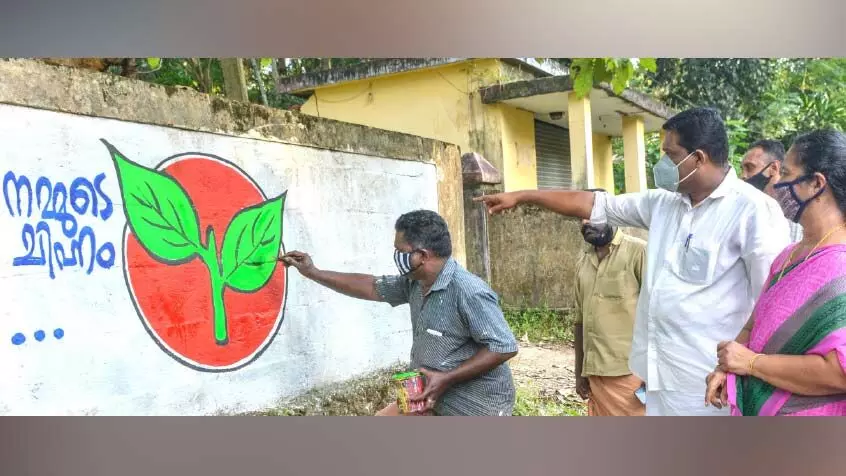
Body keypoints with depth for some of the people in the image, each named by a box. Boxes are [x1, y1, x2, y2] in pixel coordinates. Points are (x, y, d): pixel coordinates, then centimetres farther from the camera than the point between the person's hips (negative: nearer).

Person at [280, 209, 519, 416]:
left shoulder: (468, 292, -27)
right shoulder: (415, 282, 0)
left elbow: (505, 347, -26)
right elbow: (373, 287, 14)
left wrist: (446, 379, -25)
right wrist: (313, 273, 15)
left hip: (474, 404, -9)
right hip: (434, 395, 9)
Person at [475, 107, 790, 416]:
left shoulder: (752, 210, -13)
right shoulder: (663, 204, 10)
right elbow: (594, 204, 17)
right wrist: (521, 196, 20)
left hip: (708, 386, -7)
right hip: (663, 377, 8)